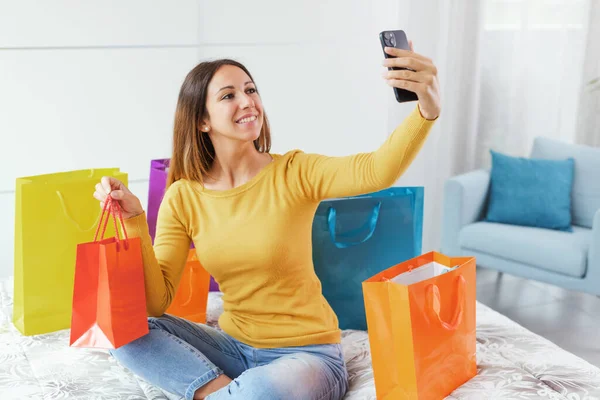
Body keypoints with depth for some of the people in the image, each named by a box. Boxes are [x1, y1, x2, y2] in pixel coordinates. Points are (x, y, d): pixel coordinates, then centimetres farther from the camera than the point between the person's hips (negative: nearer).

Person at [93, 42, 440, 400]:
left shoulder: (294, 173, -11)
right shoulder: (183, 199, -3)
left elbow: (377, 172, -31)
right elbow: (155, 301, -7)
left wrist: (427, 111, -48)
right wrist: (135, 221, -19)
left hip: (306, 353, -4)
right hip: (234, 347, 5)